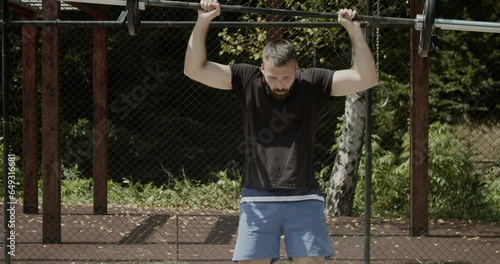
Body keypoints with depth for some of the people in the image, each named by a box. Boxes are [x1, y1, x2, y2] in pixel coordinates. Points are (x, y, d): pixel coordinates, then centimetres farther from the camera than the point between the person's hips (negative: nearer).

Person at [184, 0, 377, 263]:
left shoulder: (313, 84, 0)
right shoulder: (247, 81, 0)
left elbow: (367, 78, -5)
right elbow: (194, 69, -3)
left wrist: (354, 29, -11)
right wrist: (203, 21, -11)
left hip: (304, 199, 0)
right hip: (258, 200, 0)